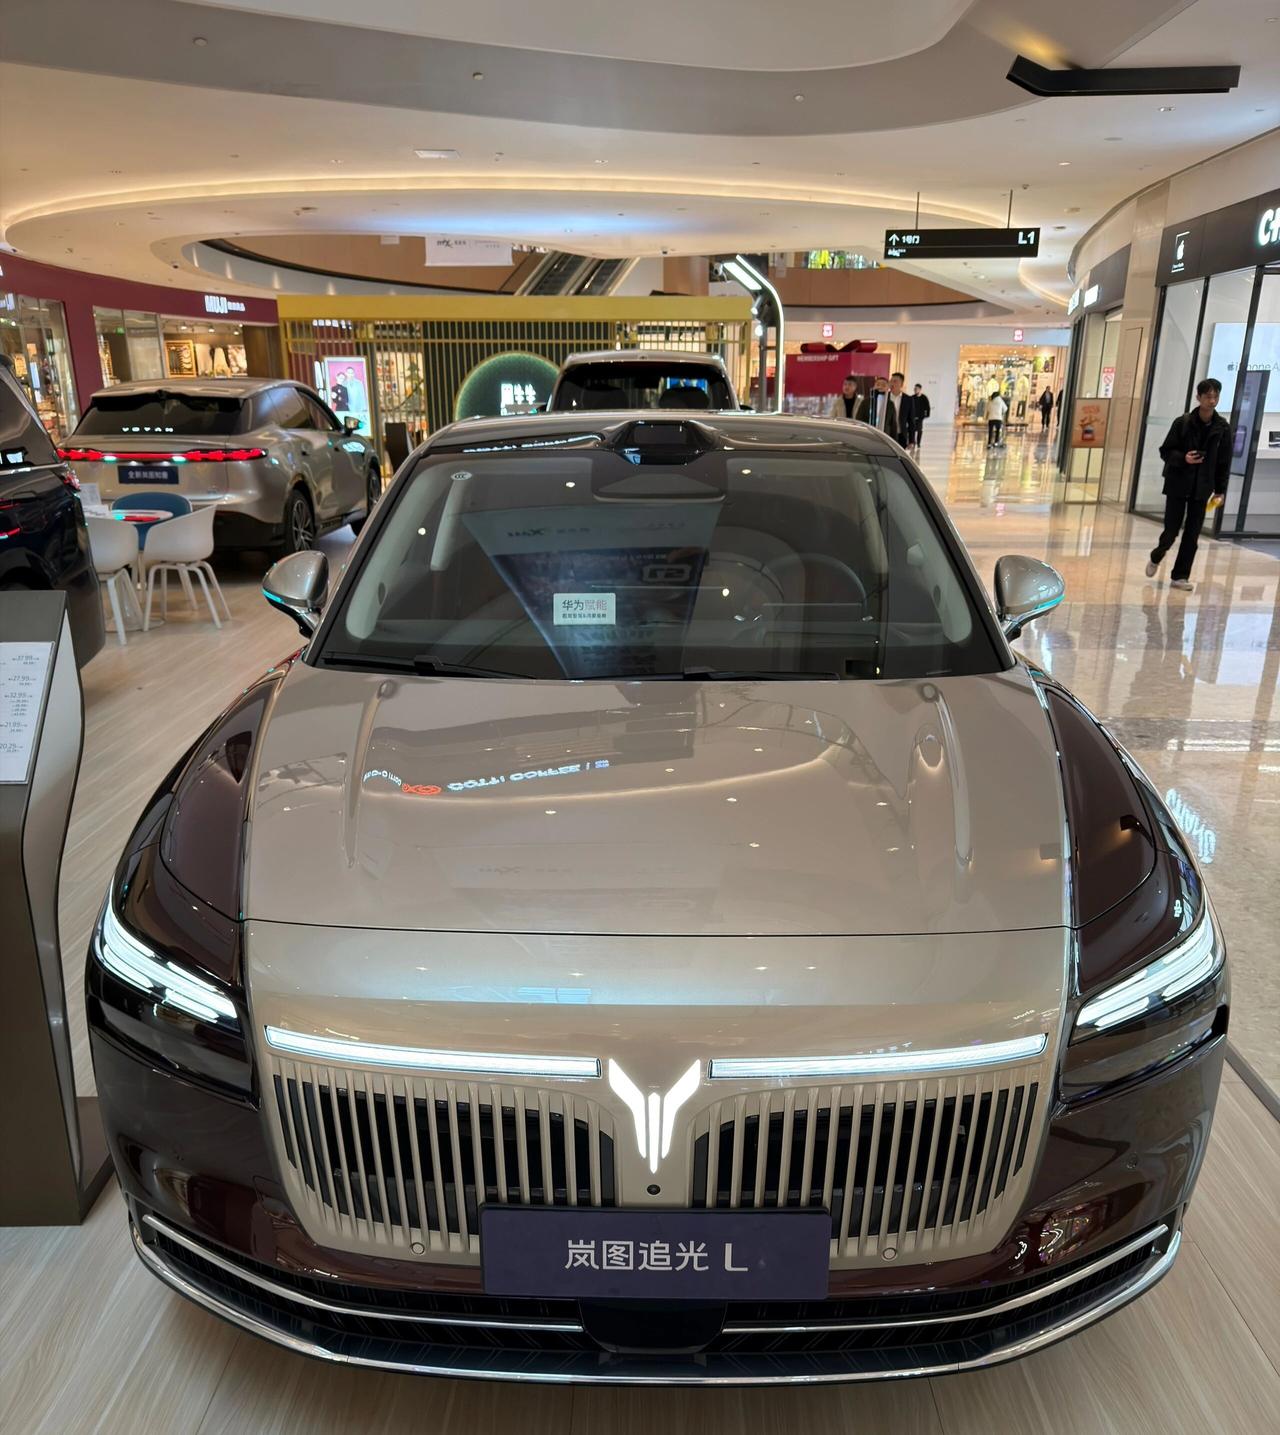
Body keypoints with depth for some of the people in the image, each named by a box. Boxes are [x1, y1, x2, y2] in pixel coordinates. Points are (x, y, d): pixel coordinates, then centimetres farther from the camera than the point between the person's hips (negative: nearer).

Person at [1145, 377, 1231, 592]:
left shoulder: (1223, 428, 1)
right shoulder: (1182, 422, -7)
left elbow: (1224, 461, 7)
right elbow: (1165, 451, -2)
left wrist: (1219, 490, 6)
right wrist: (1183, 458, -22)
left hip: (1202, 488, 2)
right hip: (1178, 485, -2)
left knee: (1192, 535, 1)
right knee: (1171, 530, -2)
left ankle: (1180, 576, 10)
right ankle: (1156, 558, 28)